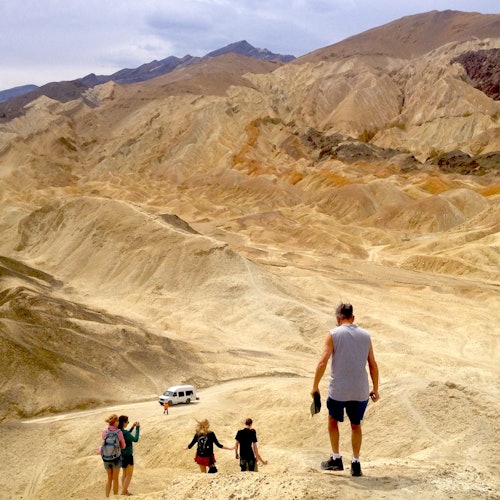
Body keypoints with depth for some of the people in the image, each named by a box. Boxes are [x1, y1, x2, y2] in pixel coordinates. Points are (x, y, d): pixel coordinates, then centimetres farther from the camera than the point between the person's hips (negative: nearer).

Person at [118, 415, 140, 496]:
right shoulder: (125, 432, -28)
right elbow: (135, 439, -16)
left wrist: (132, 427, 12)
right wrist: (137, 428, -9)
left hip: (122, 455, 8)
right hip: (127, 456, -8)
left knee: (124, 474, 20)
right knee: (129, 475, 5)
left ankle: (125, 491, 29)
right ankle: (123, 493, 4)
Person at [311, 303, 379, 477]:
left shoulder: (333, 334, -5)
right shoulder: (365, 335, 5)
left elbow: (322, 362, -11)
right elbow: (373, 365, 6)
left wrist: (315, 386, -2)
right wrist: (375, 389, 14)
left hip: (338, 390, -2)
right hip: (360, 391, 2)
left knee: (333, 420, 20)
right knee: (356, 425, 17)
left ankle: (336, 459, 21)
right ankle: (355, 464, 16)